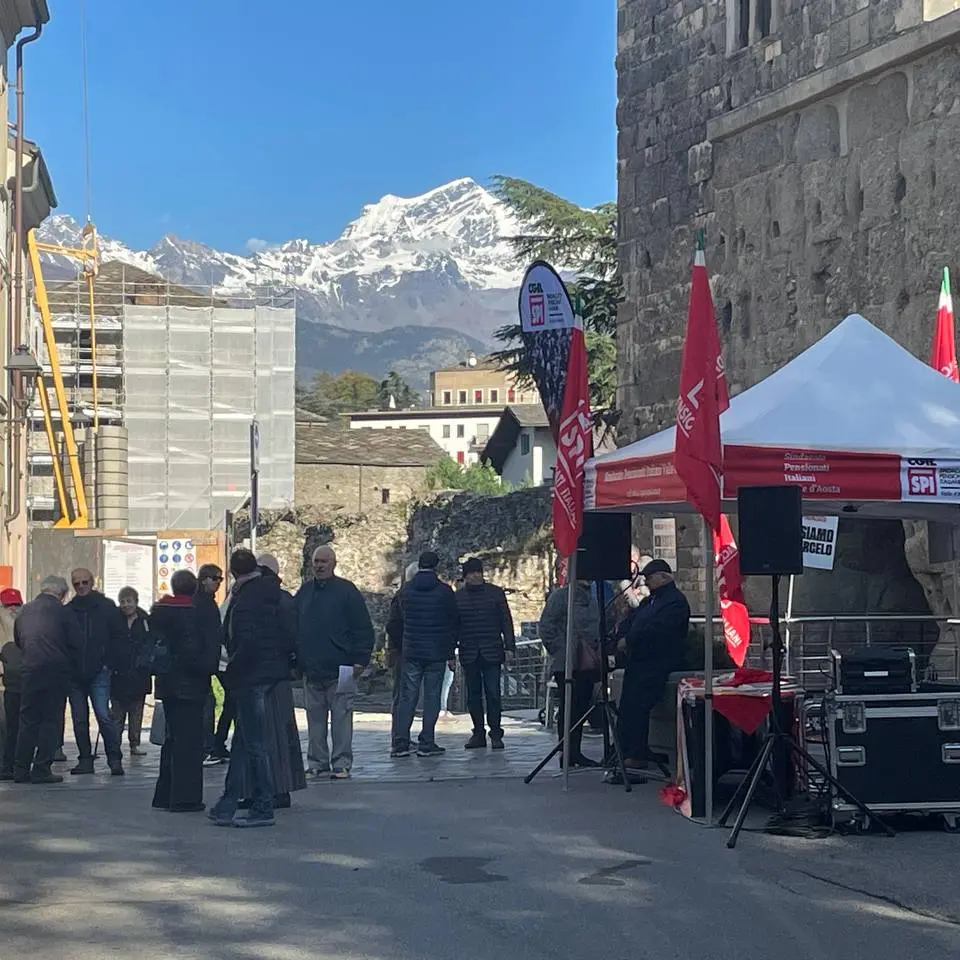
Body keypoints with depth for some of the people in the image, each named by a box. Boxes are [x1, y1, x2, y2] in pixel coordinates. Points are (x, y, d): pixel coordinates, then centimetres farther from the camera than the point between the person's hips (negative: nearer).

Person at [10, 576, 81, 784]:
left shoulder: (25, 611, 9)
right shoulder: (62, 612, -5)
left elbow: (18, 642, 18)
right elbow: (77, 644, -4)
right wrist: (74, 670, 10)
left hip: (29, 671, 4)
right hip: (56, 671, -4)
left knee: (28, 720, 11)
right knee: (51, 720, 2)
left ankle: (21, 769, 9)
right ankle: (41, 769, -1)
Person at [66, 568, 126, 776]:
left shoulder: (107, 607, 3)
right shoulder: (68, 610, 9)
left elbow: (120, 637, 3)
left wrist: (111, 663, -5)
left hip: (99, 672, -3)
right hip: (74, 673, 3)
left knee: (104, 716, -11)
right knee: (79, 720, 6)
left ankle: (114, 759, -6)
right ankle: (85, 760, 13)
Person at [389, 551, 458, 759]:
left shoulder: (406, 591, 4)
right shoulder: (444, 591, -3)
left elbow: (397, 622, 12)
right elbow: (452, 624, 0)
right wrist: (451, 653, 5)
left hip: (411, 653, 3)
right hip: (436, 653, -3)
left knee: (407, 697, 5)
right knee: (432, 697, 1)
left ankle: (400, 743, 1)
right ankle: (427, 743, -1)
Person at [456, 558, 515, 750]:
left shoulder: (495, 593, 5)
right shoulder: (458, 597, 8)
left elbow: (506, 622, 5)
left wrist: (509, 647, -2)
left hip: (492, 653, -2)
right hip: (468, 653, 2)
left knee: (493, 694, -6)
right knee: (473, 695, 6)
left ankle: (495, 733, -1)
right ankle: (478, 733, 13)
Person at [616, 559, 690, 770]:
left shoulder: (676, 601, -8)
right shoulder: (648, 602, 24)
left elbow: (657, 629, -20)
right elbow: (629, 622, 20)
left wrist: (628, 640, -15)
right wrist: (622, 638, -3)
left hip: (655, 663, -9)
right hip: (636, 661, 9)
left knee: (637, 707, -16)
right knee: (626, 707, 6)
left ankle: (638, 756, -13)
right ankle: (624, 751, 12)